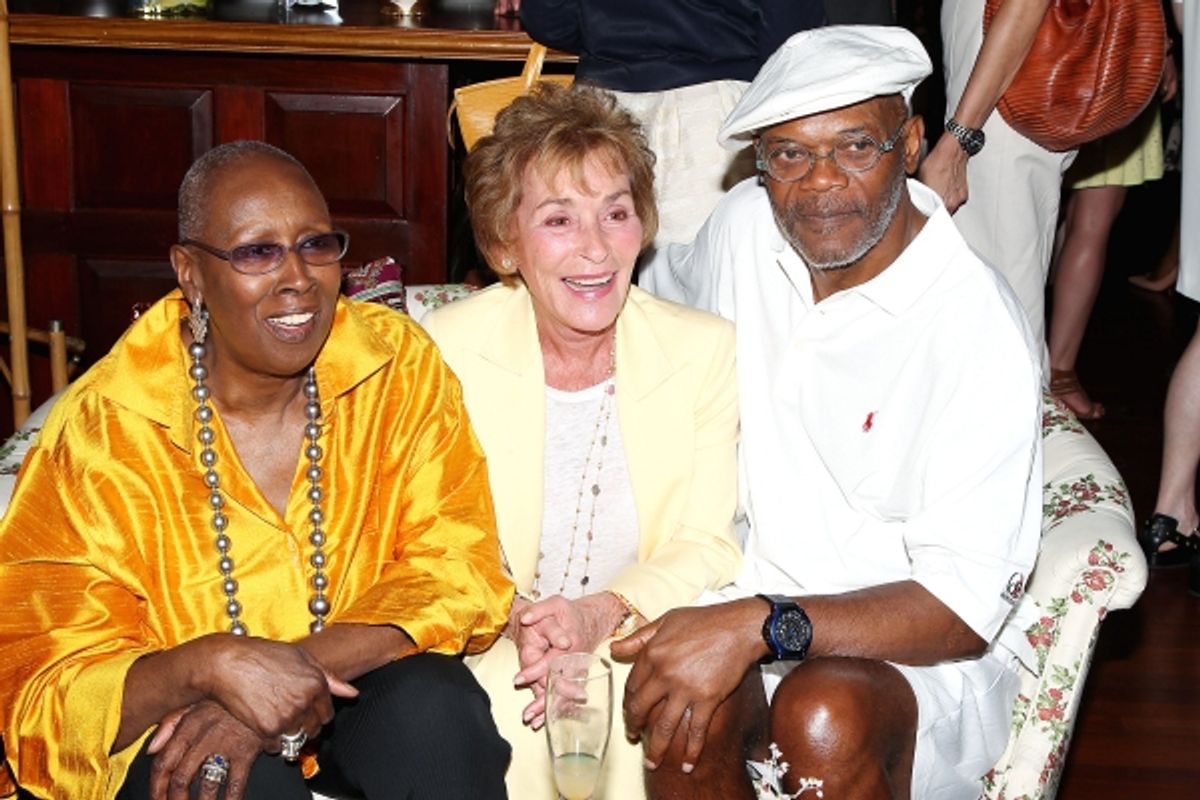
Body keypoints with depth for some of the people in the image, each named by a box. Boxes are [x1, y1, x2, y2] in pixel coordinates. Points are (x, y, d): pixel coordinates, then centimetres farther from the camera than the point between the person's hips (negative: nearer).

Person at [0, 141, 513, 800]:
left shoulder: (401, 367, -9)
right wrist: (206, 665, -38)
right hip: (174, 723, -2)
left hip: (365, 694, 3)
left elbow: (458, 570, -13)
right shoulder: (103, 429, -16)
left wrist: (300, 669, -28)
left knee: (431, 702, -28)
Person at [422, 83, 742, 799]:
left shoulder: (705, 350, -3)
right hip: (489, 656, -1)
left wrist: (602, 614, -22)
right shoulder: (445, 351, -7)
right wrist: (512, 620, -22)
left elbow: (709, 546, -3)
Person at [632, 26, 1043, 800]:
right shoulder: (745, 224, -3)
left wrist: (760, 625, -34)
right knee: (684, 709, -29)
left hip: (924, 645, -3)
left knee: (824, 717, -35)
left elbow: (964, 606, -22)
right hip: (746, 596, 4)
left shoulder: (978, 330, -20)